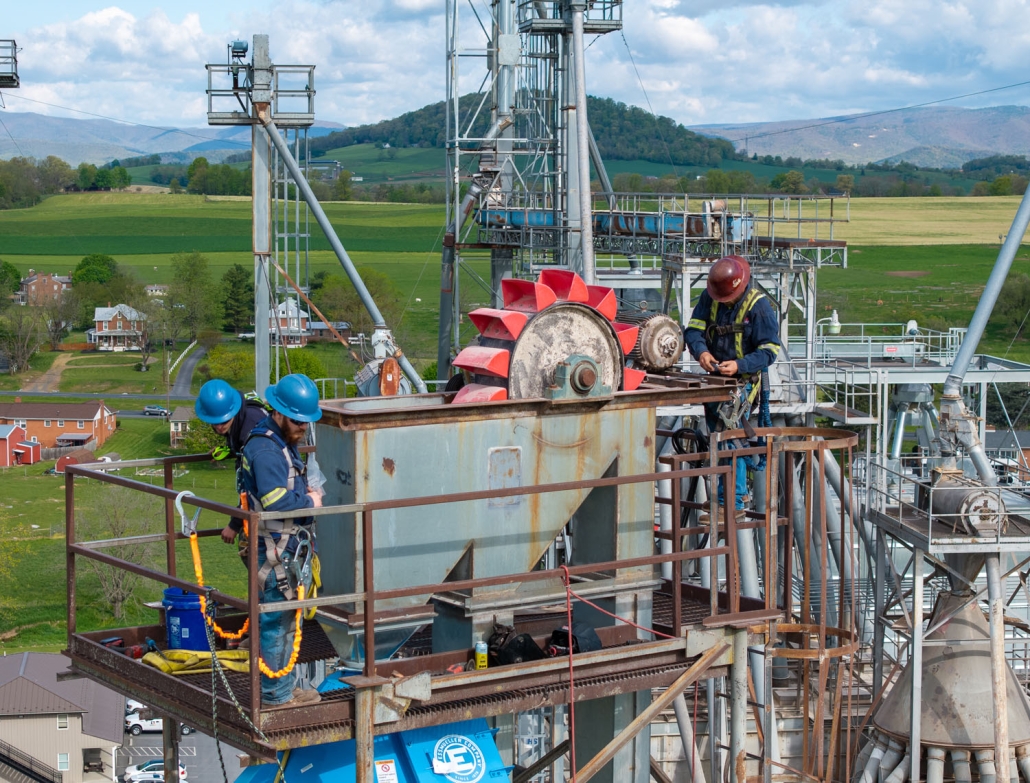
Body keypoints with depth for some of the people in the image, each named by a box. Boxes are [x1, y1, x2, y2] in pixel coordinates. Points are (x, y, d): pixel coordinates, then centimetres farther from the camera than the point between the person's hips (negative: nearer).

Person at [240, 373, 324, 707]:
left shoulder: (283, 442, 14)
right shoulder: (265, 449, -20)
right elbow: (277, 501, -28)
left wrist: (306, 494, 8)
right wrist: (311, 503, -13)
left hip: (286, 546, 11)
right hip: (274, 550, -11)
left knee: (285, 618, 18)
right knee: (277, 622, -2)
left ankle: (283, 687, 29)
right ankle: (276, 695, 7)